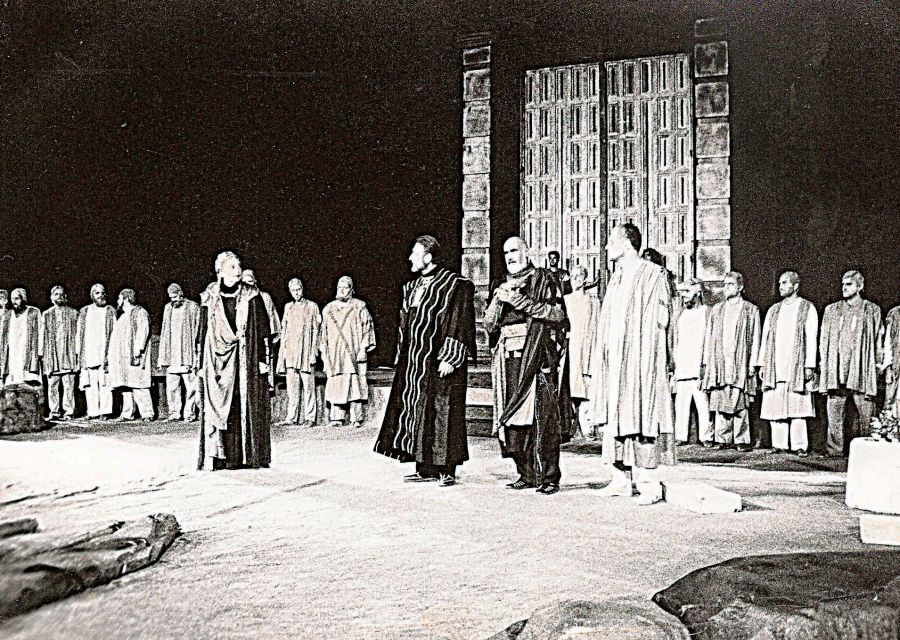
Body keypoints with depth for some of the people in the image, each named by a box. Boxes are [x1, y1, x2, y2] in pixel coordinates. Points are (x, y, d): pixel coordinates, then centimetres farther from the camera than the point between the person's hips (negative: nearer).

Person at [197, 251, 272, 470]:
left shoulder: (251, 297, 3)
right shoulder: (209, 299, 7)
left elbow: (263, 329, 1)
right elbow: (202, 334, 10)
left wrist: (262, 359, -6)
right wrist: (201, 364, 7)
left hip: (246, 360, -1)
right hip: (217, 361, 1)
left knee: (246, 406, -2)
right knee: (216, 407, -3)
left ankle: (249, 455, 5)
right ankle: (216, 456, 0)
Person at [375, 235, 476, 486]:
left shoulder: (455, 286, -8)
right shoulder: (412, 287, 15)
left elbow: (460, 324, -13)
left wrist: (449, 358, -18)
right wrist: (402, 357, 16)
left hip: (439, 362, -8)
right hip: (413, 361, 8)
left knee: (441, 414, -4)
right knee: (417, 414, 8)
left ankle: (446, 470, 4)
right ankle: (425, 468, 16)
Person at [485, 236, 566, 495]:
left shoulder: (543, 279, 7)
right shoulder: (501, 286, 22)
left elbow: (558, 315, -6)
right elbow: (489, 325, 15)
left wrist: (519, 301, -9)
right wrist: (499, 299, -2)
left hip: (536, 356, -5)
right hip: (508, 359, 5)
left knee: (542, 416, -10)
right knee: (513, 418, 0)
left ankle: (548, 477, -5)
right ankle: (526, 474, 9)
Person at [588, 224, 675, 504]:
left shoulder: (652, 275, -6)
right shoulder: (616, 278, 18)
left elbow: (656, 323, -12)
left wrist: (645, 361, -18)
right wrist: (599, 365, 15)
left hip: (639, 362, -8)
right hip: (614, 362, 8)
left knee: (640, 417, -6)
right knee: (615, 419, 7)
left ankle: (648, 483, -1)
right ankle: (622, 478, 13)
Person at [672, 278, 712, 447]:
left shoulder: (705, 312, 1)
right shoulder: (681, 315, 18)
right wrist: (674, 368, 15)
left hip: (698, 368, -5)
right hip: (682, 369, 5)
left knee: (703, 404, -4)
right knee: (681, 405, 3)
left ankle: (706, 437, 3)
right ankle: (680, 437, 8)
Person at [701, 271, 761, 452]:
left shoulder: (751, 310, 8)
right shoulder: (717, 310, 17)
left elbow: (755, 339, 3)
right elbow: (709, 337, 15)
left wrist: (752, 364, -5)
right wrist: (706, 362, 8)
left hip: (740, 363, -3)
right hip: (719, 362, 3)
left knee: (740, 403, -5)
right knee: (720, 402, 0)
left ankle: (742, 440, 1)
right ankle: (724, 439, 5)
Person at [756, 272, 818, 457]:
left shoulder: (807, 308, 5)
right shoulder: (773, 310, 17)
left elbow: (811, 339, -1)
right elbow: (765, 338, 16)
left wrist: (809, 365, -9)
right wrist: (762, 364, 9)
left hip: (797, 367, -4)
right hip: (775, 367, 4)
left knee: (797, 407, -7)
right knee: (775, 406, 0)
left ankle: (799, 445, -2)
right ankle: (780, 444, 5)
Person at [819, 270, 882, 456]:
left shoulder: (872, 310, 9)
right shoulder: (831, 310, 16)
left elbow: (878, 339, 5)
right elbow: (824, 339, 15)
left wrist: (878, 363, -3)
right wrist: (823, 363, 7)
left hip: (861, 369, -2)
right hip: (836, 369, 2)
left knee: (866, 412, -4)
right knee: (834, 411, 0)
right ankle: (834, 448, 4)